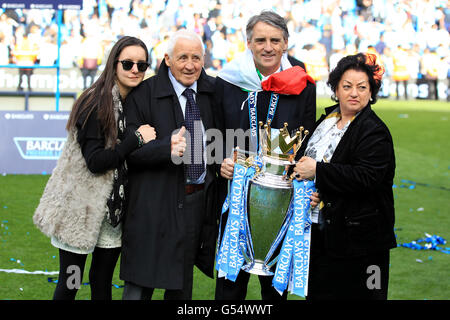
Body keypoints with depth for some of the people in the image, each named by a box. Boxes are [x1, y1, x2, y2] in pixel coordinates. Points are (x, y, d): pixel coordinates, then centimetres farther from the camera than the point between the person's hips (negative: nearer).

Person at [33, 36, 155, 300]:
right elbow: (95, 161, -20)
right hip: (81, 206, -6)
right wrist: (137, 138, -19)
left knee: (103, 284, 11)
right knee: (69, 286, 1)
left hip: (114, 207, 6)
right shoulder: (96, 103, -14)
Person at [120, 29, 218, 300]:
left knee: (183, 283, 16)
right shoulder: (144, 94, -8)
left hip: (199, 201, 5)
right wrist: (166, 148, -29)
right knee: (140, 285, -3)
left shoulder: (213, 91, 7)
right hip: (157, 204, -5)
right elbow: (129, 150, -14)